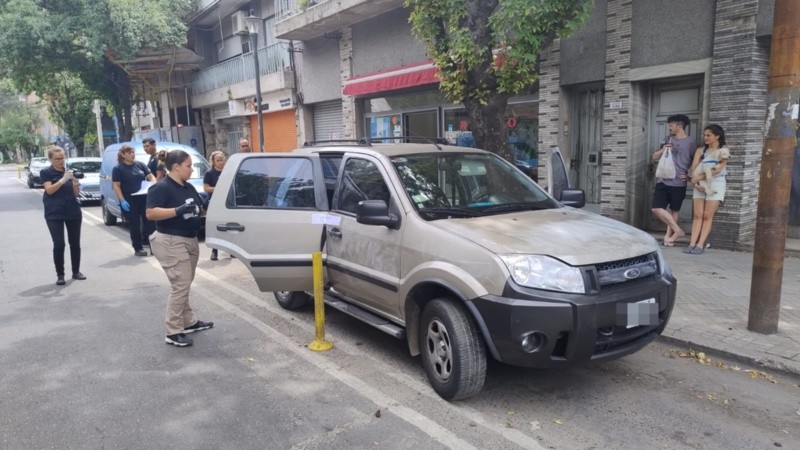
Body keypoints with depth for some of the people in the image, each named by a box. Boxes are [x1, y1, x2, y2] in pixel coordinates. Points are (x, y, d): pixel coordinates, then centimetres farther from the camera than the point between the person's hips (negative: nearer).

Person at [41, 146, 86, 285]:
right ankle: (60, 275, 1)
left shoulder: (69, 170, 8)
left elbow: (76, 193, 4)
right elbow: (49, 190, -15)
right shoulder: (46, 172, -2)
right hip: (54, 214, -4)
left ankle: (76, 272, 17)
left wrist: (75, 182, -15)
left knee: (75, 243, 6)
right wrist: (63, 179, -25)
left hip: (73, 212, 4)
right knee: (59, 244, -7)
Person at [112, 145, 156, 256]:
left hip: (144, 198, 3)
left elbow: (151, 176, 12)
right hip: (129, 201, -3)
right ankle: (138, 248, 9)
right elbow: (116, 186, -6)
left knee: (150, 221, 2)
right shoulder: (118, 168, -2)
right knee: (134, 225, 2)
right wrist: (122, 200, -16)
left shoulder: (140, 164, 9)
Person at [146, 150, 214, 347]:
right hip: (171, 242, -9)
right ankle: (173, 333, -2)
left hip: (190, 240, 9)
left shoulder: (189, 187, 13)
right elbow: (151, 213, -22)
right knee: (180, 286, -9)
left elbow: (200, 209, 20)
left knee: (184, 286, 18)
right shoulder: (161, 188, -13)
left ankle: (189, 322, 29)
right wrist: (178, 210, -29)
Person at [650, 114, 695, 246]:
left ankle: (669, 235, 14)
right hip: (663, 181, 4)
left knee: (674, 210, 5)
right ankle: (678, 230, 6)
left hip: (678, 183, -4)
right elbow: (655, 157, 16)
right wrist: (663, 150, -3)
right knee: (657, 208, -5)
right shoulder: (669, 140, 13)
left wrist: (689, 175, -11)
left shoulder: (690, 142, -1)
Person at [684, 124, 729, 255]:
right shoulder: (700, 150, 13)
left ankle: (700, 245, -8)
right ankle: (692, 243, -6)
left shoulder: (724, 150, 2)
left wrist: (699, 177, -16)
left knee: (707, 216, -6)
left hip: (715, 183, -3)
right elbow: (694, 168, 3)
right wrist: (696, 182, -13)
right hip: (700, 184, 3)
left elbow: (718, 169, -11)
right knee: (697, 215, -3)